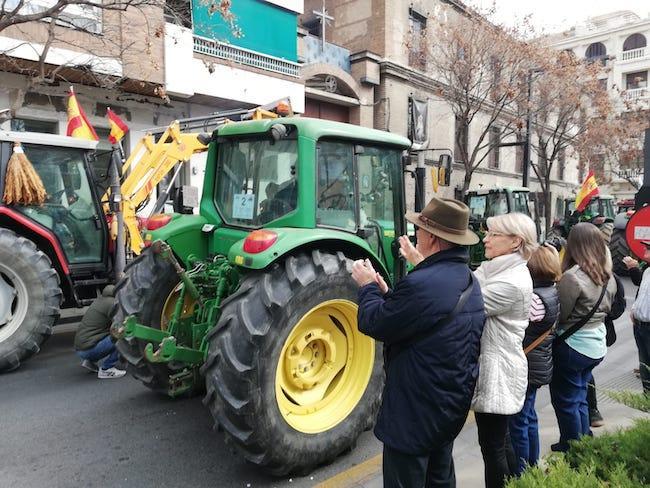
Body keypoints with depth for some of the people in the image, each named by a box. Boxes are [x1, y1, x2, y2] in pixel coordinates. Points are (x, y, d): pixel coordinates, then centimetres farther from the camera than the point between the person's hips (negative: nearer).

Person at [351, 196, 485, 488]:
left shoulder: (421, 284, -30)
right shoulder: (468, 280, 4)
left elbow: (373, 324, -20)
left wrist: (368, 286, -3)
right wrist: (387, 295, 6)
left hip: (415, 413, -9)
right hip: (453, 406, 9)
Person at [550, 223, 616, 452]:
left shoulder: (572, 277, -24)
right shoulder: (608, 276, 1)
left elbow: (560, 315, -17)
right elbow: (607, 309, 14)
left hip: (572, 346, -7)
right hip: (597, 345, 8)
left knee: (565, 401, 10)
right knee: (579, 398, 23)